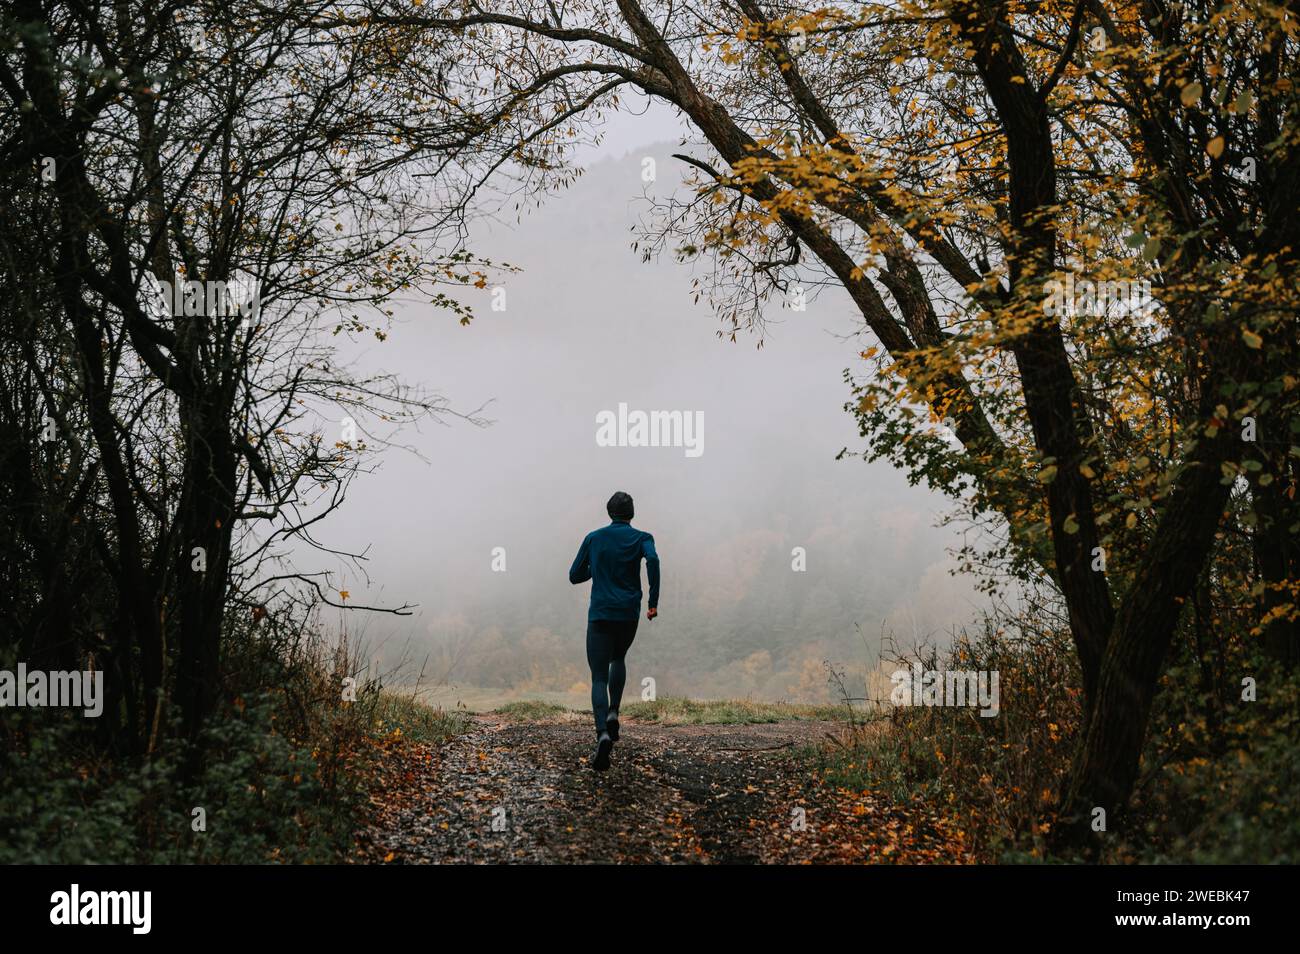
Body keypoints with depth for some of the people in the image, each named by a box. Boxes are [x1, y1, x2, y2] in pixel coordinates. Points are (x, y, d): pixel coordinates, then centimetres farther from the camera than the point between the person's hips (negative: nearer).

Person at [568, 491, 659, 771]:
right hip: (629, 614, 1)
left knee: (599, 677, -2)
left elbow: (575, 576, 12)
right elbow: (652, 559, -18)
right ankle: (613, 713, 11)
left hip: (600, 615, -1)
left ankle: (603, 734, -24)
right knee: (618, 659, 29)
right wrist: (653, 601, -14)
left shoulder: (593, 538, 9)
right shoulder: (641, 538, 4)